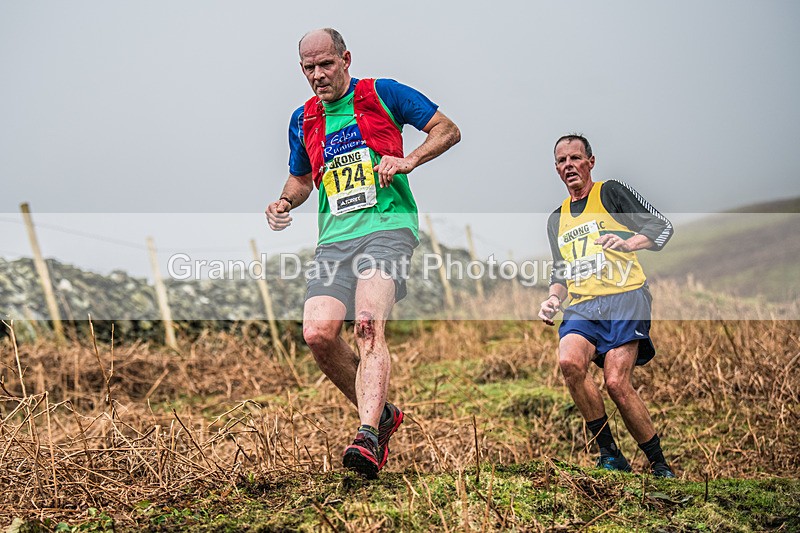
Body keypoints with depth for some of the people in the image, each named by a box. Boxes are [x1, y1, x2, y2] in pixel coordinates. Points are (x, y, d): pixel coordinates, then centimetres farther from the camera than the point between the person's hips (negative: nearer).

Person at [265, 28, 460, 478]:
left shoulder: (382, 94, 6)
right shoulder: (303, 120, 20)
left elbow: (448, 130, 8)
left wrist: (409, 160, -10)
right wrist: (286, 202, 11)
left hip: (388, 226, -5)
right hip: (335, 238, 5)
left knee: (369, 324, -27)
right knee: (318, 332, -15)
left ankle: (368, 437, -36)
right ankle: (381, 414, 7)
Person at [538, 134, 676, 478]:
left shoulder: (611, 193, 9)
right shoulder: (557, 219, 26)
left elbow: (662, 227, 1)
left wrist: (628, 243, -18)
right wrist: (553, 298, 11)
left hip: (624, 298, -4)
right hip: (581, 306, 5)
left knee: (616, 382, -20)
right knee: (570, 361, -27)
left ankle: (659, 465, -1)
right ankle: (609, 454, -14)